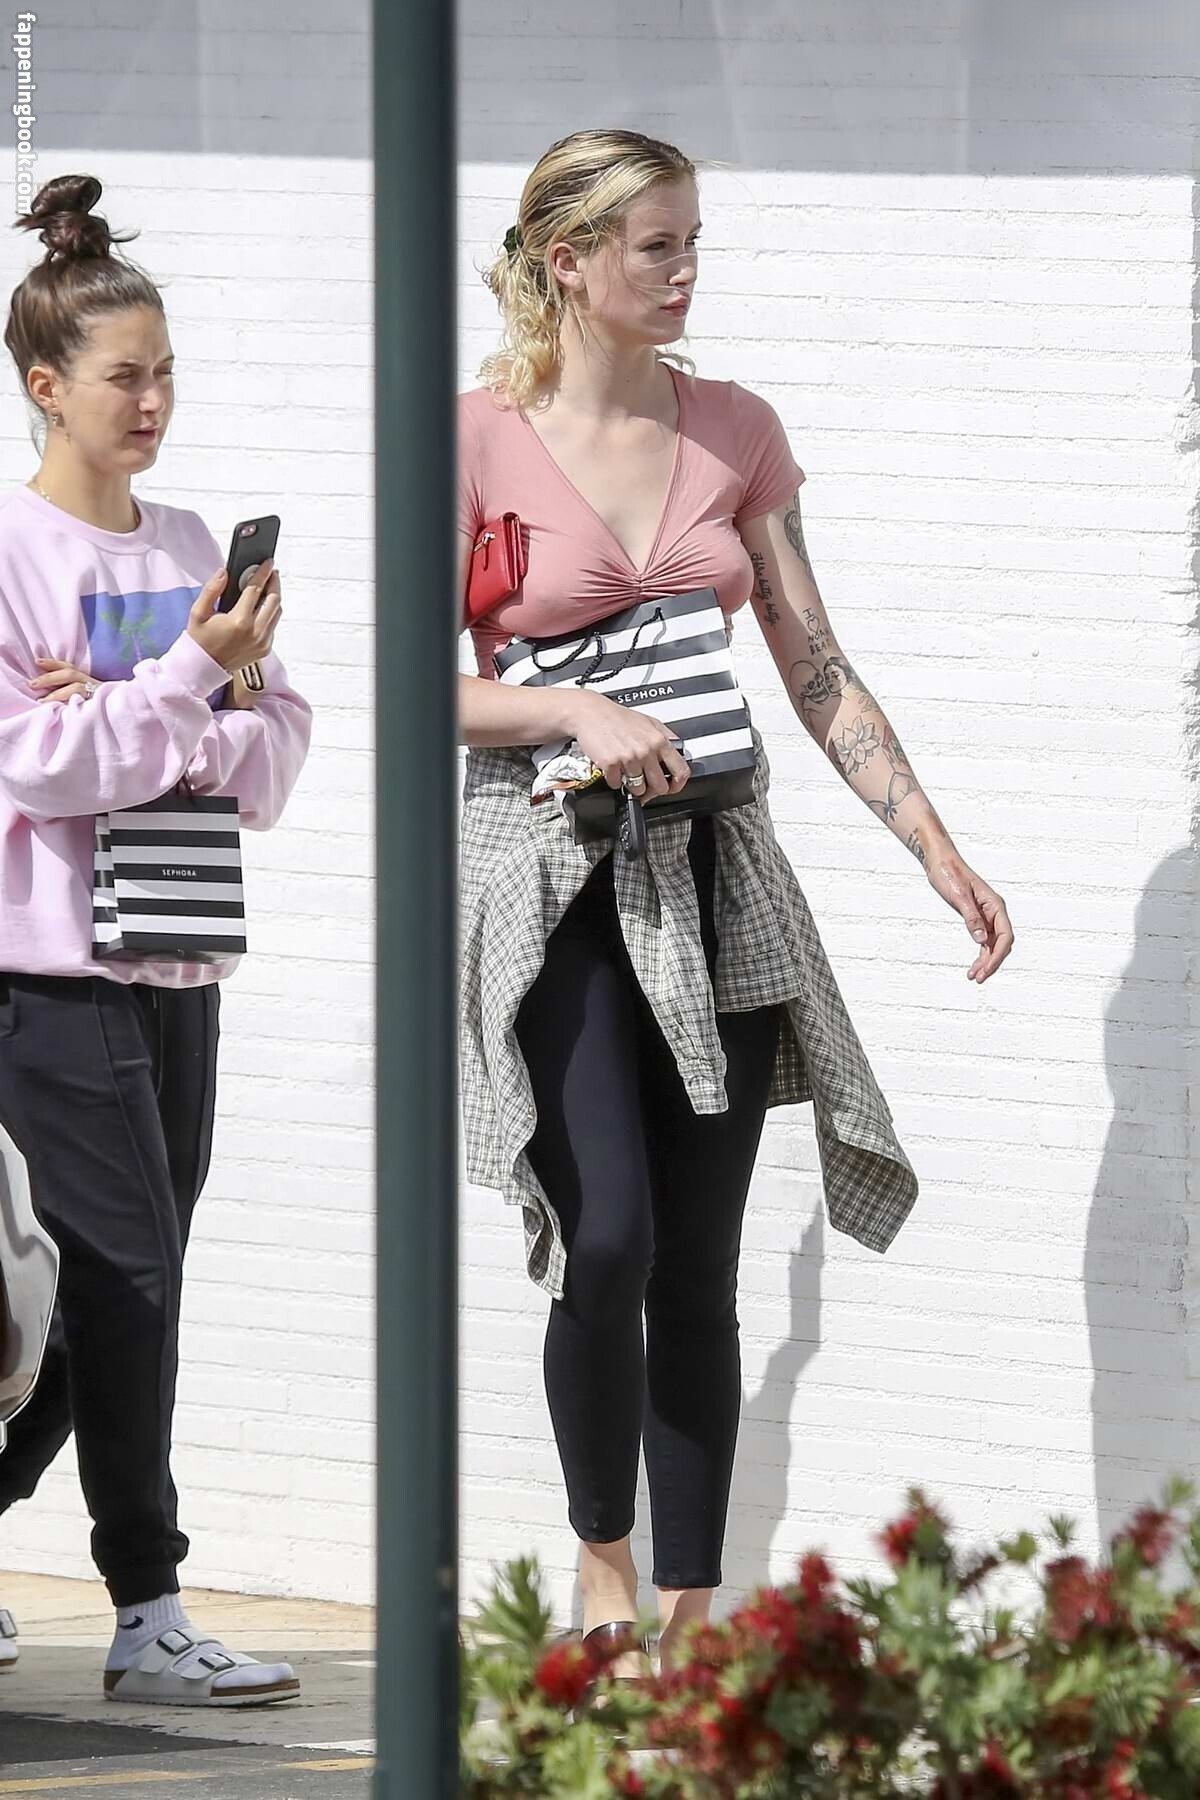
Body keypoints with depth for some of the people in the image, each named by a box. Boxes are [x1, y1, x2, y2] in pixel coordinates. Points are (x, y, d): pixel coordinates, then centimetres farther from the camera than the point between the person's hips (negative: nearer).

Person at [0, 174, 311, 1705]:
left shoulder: (189, 551, 12)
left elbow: (274, 760, 8)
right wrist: (188, 681, -17)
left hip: (176, 968, 6)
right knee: (127, 1273, -10)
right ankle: (147, 1617, -7)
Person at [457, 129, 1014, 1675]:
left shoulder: (733, 431, 8)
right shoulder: (479, 436, -5)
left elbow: (816, 672, 9)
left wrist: (934, 845, 1)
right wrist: (575, 712, -20)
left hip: (709, 870, 4)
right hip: (549, 865, -4)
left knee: (698, 1269, 2)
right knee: (608, 1242, -16)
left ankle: (687, 1612, 7)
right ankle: (600, 1555, 7)